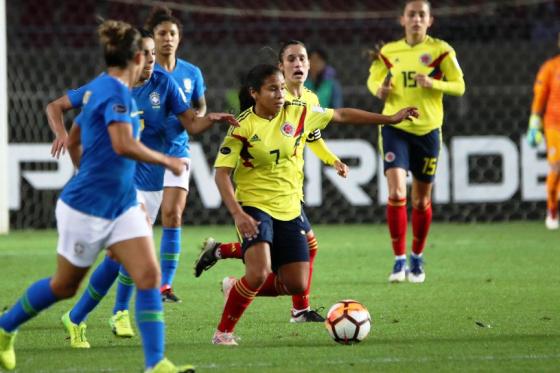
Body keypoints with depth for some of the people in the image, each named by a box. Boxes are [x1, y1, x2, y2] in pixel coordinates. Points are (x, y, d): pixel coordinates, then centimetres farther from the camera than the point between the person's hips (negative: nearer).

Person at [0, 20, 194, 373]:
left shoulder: (98, 88, 9)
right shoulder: (117, 93, -19)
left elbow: (73, 141, 20)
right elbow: (124, 146, -33)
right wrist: (167, 161, -21)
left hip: (122, 205, 8)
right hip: (87, 208, -8)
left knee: (149, 275, -7)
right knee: (65, 286, 9)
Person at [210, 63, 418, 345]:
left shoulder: (299, 114, -1)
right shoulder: (244, 126, -13)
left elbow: (341, 116, 10)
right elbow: (222, 173, -15)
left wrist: (389, 119, 10)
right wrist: (237, 214, -26)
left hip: (289, 209, 5)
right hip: (255, 208, -5)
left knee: (297, 285, 1)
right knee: (259, 274, -25)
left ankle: (236, 288, 24)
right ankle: (223, 332, -5)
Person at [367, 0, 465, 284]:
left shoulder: (441, 50, -2)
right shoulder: (389, 52, 3)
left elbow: (459, 86, -1)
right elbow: (373, 79, 16)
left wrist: (433, 83, -19)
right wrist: (379, 90, -8)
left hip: (428, 130, 0)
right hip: (395, 129, 0)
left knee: (422, 200, 9)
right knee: (396, 193, -17)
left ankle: (417, 258, 29)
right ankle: (399, 260, -10)